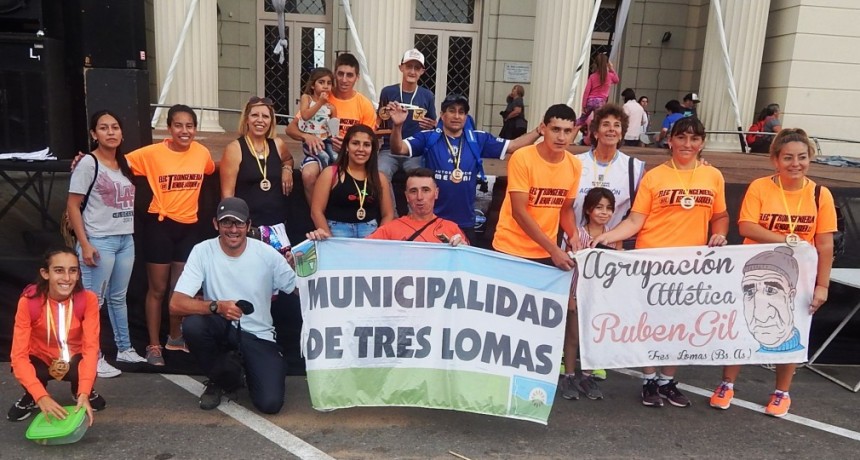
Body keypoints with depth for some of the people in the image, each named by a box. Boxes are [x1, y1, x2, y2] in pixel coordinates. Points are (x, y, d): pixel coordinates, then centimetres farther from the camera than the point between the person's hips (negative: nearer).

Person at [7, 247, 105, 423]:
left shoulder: (88, 299, -22)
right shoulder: (28, 302, -24)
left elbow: (91, 346, -27)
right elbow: (19, 355, -28)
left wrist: (84, 393, -41)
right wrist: (41, 396, -42)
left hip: (73, 362, 0)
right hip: (41, 360, 0)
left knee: (87, 371, -33)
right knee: (22, 368, -33)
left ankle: (79, 391, 5)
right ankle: (32, 398, 3)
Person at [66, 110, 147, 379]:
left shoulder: (123, 163, 11)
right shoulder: (88, 163, -8)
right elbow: (73, 206, -10)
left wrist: (128, 234, 10)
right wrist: (84, 244, -15)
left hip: (126, 239, 6)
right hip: (99, 241, -6)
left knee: (118, 297, 16)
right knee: (94, 301, 0)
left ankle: (124, 349, 25)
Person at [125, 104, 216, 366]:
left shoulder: (202, 152, -1)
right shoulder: (153, 153, -12)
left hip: (188, 226, 4)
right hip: (160, 225, -3)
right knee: (158, 289, 6)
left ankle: (175, 337, 35)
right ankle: (154, 345, 21)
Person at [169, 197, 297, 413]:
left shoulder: (267, 254, -13)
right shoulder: (202, 251, -14)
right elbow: (176, 304, -24)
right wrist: (217, 306, -36)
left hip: (258, 335, -1)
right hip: (222, 328, 1)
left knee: (270, 403, -19)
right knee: (192, 325, -34)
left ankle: (248, 368, 19)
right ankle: (220, 379, -2)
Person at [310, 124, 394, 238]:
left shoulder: (380, 178, 12)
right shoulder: (330, 173, 3)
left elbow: (388, 214, 12)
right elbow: (316, 211, -1)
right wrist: (331, 240, -13)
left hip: (370, 231, 2)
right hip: (337, 229, -2)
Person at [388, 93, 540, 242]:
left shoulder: (478, 139, 4)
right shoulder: (428, 138, -3)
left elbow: (513, 145, 4)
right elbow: (398, 149, -13)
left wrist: (538, 131, -7)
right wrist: (398, 125, -32)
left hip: (465, 222, 3)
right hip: (432, 220, -2)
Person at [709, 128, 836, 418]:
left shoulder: (820, 195, -6)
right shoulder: (759, 187, -9)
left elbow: (825, 245, -5)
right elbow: (746, 228, -16)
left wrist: (822, 285, -8)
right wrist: (788, 240, -23)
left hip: (797, 279, 1)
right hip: (755, 274, -1)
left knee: (790, 335, 11)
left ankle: (782, 393, 30)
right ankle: (727, 385, 23)